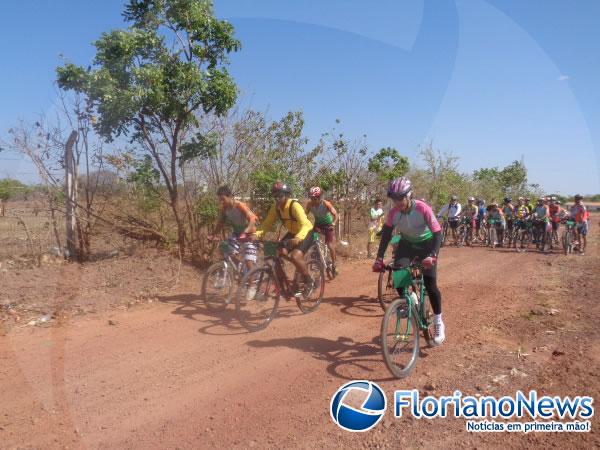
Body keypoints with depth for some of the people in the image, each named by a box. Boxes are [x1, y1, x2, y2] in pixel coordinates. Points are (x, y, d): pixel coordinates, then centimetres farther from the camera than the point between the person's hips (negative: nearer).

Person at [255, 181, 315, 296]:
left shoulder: (295, 206, -28)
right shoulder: (275, 207, -10)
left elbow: (305, 225, -38)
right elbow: (267, 223, -11)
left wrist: (298, 238, -56)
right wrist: (256, 234, -30)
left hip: (306, 233, -6)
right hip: (292, 233, 6)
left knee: (295, 256, -27)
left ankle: (309, 281, -3)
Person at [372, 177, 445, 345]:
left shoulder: (422, 208, -30)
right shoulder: (393, 212, -20)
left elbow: (437, 233, -30)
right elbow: (386, 234, -13)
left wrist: (432, 256, -43)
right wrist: (379, 258, -21)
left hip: (426, 244, -4)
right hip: (407, 243, 4)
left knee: (430, 283, -13)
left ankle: (438, 323, 2)